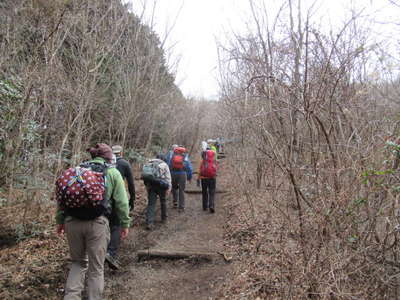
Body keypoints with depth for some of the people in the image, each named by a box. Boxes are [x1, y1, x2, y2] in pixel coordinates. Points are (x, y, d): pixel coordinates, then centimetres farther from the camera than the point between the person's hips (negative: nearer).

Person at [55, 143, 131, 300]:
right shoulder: (113, 172, 6)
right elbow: (121, 202, 2)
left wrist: (60, 220, 19)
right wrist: (125, 223, 10)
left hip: (73, 222, 4)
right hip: (97, 223, -3)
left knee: (78, 262, 23)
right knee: (96, 268, 12)